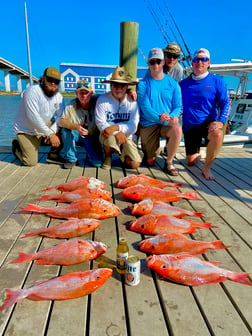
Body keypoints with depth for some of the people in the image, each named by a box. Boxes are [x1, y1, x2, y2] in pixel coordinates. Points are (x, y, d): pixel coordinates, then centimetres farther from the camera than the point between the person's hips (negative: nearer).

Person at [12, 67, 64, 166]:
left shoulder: (58, 96, -6)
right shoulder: (32, 91, -24)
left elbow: (60, 117, -10)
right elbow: (33, 118, -30)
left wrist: (53, 131, -29)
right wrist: (50, 134, -32)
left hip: (43, 128, 6)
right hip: (25, 130, -5)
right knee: (31, 162, -11)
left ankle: (53, 155, 2)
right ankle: (16, 146, 19)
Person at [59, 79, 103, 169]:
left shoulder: (97, 102, -15)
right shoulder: (72, 105, -14)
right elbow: (61, 122, -22)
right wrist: (76, 127, -40)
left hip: (92, 138, -1)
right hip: (76, 136, 1)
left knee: (98, 163, -20)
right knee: (65, 129, -29)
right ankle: (71, 158, -9)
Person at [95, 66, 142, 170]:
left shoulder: (132, 101, -7)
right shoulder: (102, 99, -9)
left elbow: (133, 126, -14)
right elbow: (101, 124, -13)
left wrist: (116, 127, -30)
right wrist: (117, 133, -28)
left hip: (128, 137, 1)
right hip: (110, 135, -1)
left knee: (135, 163, -17)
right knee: (109, 136, -37)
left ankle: (122, 154, 21)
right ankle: (108, 156, -1)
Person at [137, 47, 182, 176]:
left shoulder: (172, 83, 5)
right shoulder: (143, 84, -2)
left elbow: (178, 106, 2)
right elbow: (145, 108, -13)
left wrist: (171, 117, -21)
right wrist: (164, 120, -26)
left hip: (168, 123, 1)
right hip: (148, 124, -1)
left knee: (177, 129, -35)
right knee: (150, 162, 1)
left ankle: (169, 163, -13)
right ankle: (148, 150, 39)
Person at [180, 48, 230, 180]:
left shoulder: (216, 81, 1)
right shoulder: (184, 83, 8)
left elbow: (225, 102, -5)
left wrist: (221, 121, -21)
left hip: (208, 123, -2)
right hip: (189, 126, 3)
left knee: (217, 134, -39)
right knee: (190, 162, 4)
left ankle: (206, 168, -17)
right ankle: (198, 154, 43)